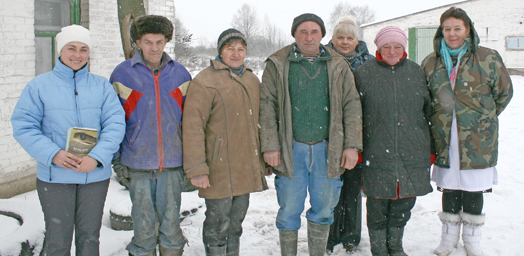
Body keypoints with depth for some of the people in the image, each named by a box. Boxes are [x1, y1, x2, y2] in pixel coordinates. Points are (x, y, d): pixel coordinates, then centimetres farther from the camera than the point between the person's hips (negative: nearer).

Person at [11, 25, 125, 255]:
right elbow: (23, 126, -3)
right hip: (54, 176, -1)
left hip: (96, 174, 2)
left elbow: (115, 124, -3)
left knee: (89, 236, 14)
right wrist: (53, 154, -18)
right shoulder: (39, 86, 2)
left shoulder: (102, 86, 5)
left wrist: (97, 157, -18)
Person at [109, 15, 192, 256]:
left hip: (173, 164, 1)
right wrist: (116, 159, 1)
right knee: (143, 227, 8)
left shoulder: (180, 73, 5)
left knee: (172, 225, 9)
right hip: (137, 165, -1)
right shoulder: (122, 73, 1)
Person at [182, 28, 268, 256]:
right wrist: (196, 169, -17)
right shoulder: (205, 81, -9)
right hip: (219, 168, -6)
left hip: (247, 167, 6)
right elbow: (192, 127, -13)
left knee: (236, 220, 17)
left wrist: (262, 159, 19)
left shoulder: (252, 80, 13)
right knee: (218, 222, 0)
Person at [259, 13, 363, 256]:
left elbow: (352, 105, 7)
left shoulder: (338, 65, 7)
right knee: (289, 210, 6)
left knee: (323, 209, 11)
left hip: (327, 149, 2)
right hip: (291, 150, -1)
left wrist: (352, 145, -1)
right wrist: (270, 145, -7)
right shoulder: (277, 65, 2)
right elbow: (267, 106, 0)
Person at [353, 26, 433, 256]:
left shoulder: (416, 72, 9)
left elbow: (428, 111, 14)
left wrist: (430, 149, 13)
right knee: (378, 204, 4)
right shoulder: (364, 72, 1)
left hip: (413, 153, 3)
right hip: (377, 153, -3)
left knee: (405, 202, 12)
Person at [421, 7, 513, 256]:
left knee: (474, 187, 7)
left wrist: (483, 118, 10)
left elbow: (504, 92, 8)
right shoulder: (431, 62, 5)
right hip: (445, 138, 2)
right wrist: (439, 120, 10)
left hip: (477, 139, -2)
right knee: (449, 185, 11)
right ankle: (449, 235, 27)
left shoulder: (487, 58, -3)